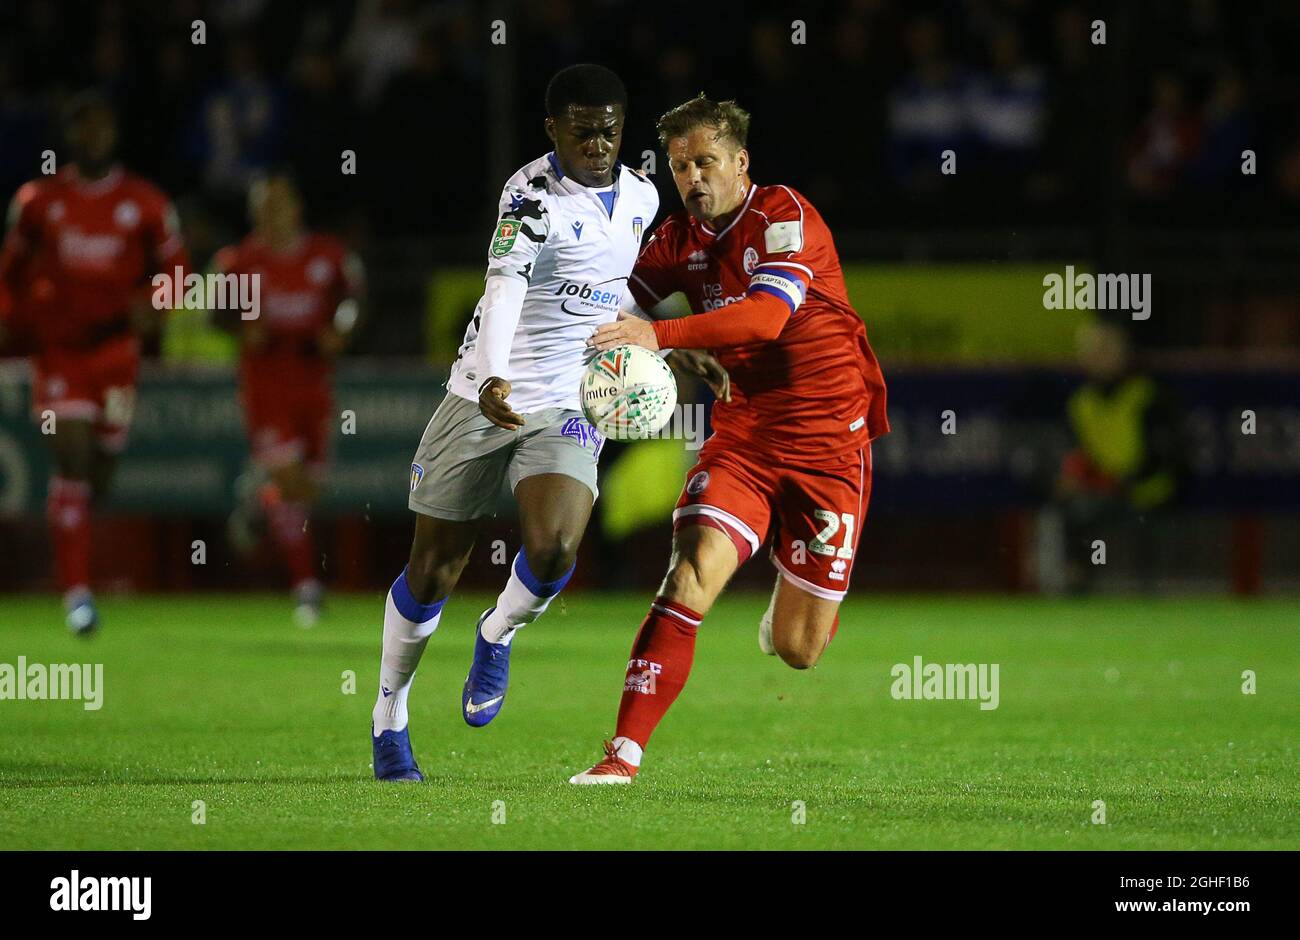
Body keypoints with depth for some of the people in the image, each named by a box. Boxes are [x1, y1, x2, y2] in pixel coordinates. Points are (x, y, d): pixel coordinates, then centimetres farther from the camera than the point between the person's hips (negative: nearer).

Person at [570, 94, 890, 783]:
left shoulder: (784, 216, -15)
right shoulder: (680, 237, 4)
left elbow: (767, 315, -31)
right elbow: (622, 302, 13)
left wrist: (660, 335, -41)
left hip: (829, 435, -4)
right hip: (742, 432, 4)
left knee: (797, 650, 2)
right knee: (692, 572, -23)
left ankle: (794, 602, 41)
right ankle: (624, 754, -22)